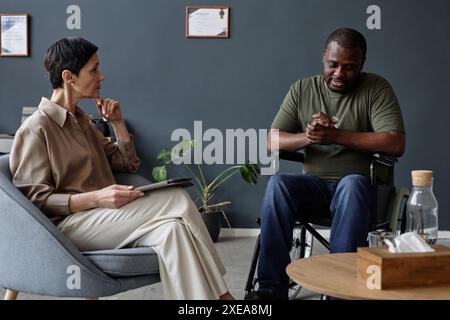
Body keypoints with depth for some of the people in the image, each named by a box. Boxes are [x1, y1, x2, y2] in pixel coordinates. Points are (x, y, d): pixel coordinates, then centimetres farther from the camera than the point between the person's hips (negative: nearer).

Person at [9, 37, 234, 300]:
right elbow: (35, 199, -12)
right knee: (176, 200, -24)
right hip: (67, 223, -7)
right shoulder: (36, 129, -4)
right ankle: (220, 295, -19)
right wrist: (96, 198, -24)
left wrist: (118, 122, 11)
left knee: (171, 227, -26)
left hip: (101, 216, 7)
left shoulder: (82, 122, 21)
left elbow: (129, 164, 26)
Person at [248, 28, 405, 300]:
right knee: (278, 183, -28)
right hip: (313, 183, 3)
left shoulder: (376, 89, -2)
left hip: (355, 184, -2)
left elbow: (395, 144, -14)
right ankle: (273, 286, -28)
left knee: (352, 185, -37)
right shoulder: (302, 89, 7)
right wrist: (307, 137, -18)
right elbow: (272, 140, 4)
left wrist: (335, 136, -20)